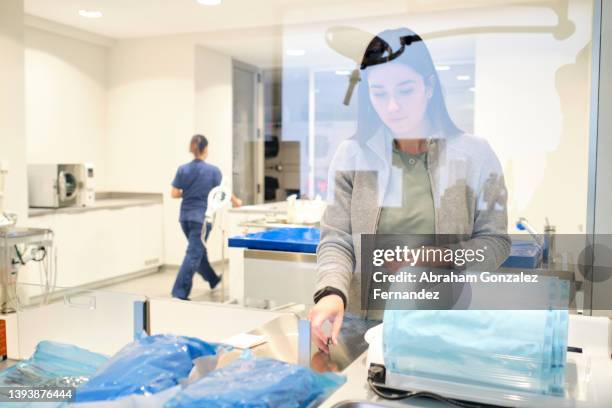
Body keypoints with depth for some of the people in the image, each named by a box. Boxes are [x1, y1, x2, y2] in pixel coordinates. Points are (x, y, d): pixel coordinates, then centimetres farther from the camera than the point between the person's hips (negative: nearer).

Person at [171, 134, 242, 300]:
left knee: (198, 250, 22)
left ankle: (212, 279, 42)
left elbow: (174, 194, -1)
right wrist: (236, 201, 17)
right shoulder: (213, 170, -9)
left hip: (186, 217, 5)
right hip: (202, 218, -5)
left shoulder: (182, 170, -1)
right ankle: (179, 293, -8)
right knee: (194, 254, -4)